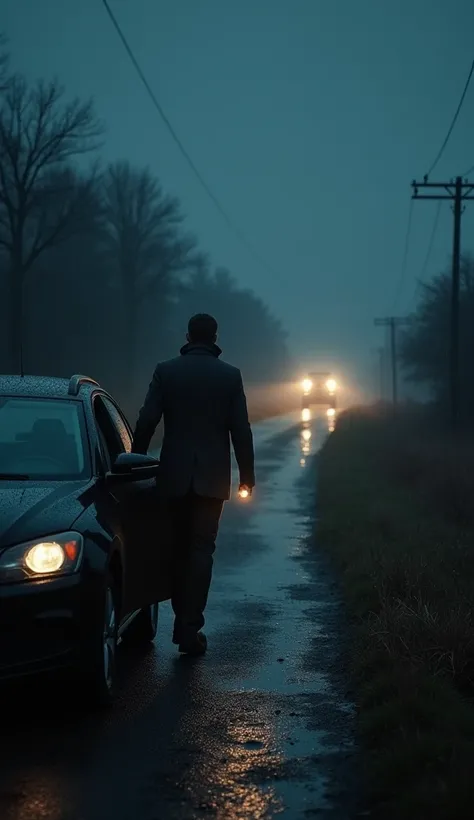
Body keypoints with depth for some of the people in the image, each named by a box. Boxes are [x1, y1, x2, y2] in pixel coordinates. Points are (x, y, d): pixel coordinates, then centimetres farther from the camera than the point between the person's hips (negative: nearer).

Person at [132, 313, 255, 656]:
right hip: (213, 475, -1)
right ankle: (190, 628, -6)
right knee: (201, 549, 1)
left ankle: (183, 620, 21)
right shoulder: (230, 375, -2)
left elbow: (146, 422, -4)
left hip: (175, 473, 1)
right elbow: (241, 429, -2)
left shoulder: (166, 371, -1)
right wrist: (247, 474, 6)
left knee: (180, 546, 15)